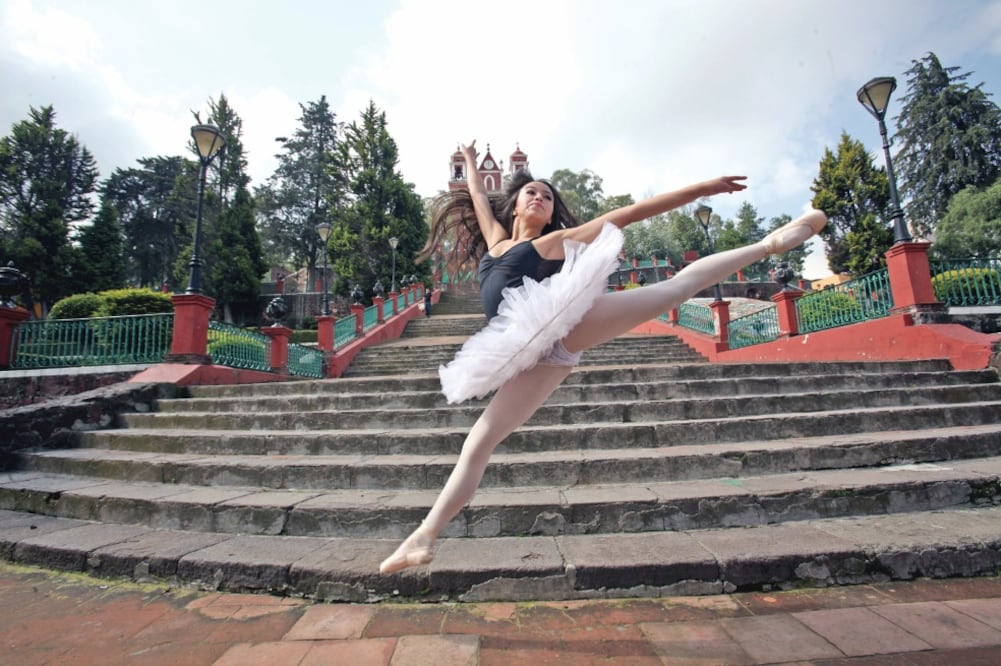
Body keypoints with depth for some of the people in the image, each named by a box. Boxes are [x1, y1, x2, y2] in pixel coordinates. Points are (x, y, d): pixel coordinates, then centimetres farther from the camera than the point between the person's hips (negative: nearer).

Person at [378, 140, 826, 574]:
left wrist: (703, 189, 17)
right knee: (478, 443, -5)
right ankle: (424, 537, -2)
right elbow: (478, 196, 46)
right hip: (539, 353, 3)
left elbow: (634, 212, 16)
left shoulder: (559, 239, 19)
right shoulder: (496, 240, 30)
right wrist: (470, 160, 64)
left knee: (678, 285, -4)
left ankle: (769, 244, 14)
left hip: (565, 319, -2)